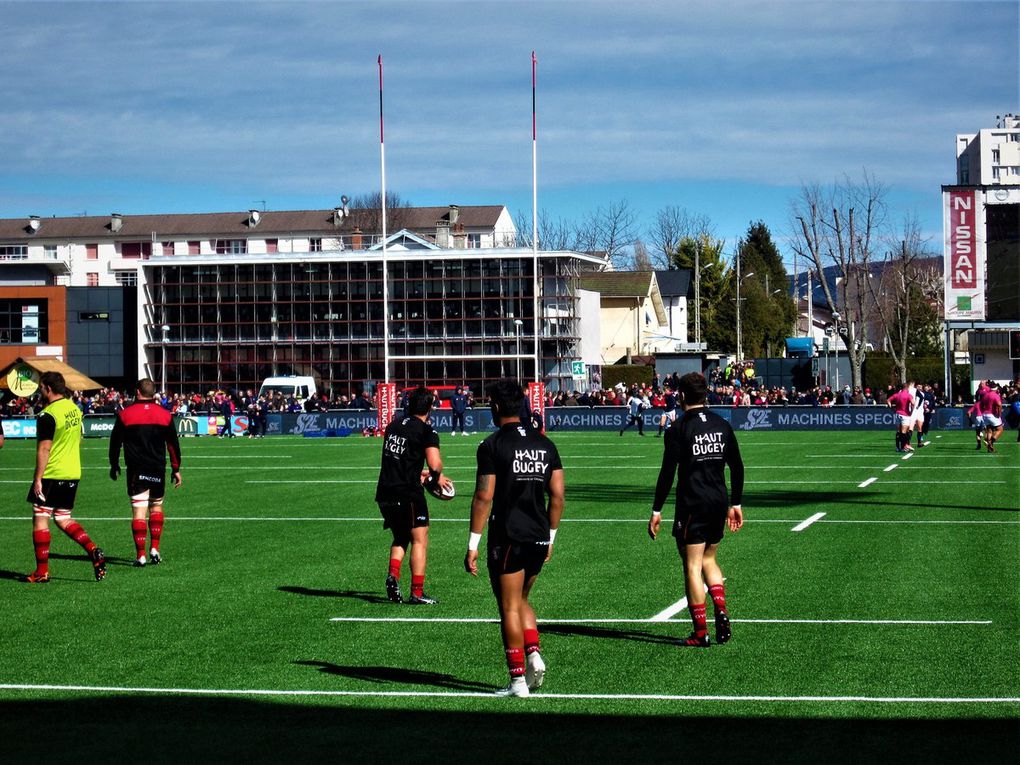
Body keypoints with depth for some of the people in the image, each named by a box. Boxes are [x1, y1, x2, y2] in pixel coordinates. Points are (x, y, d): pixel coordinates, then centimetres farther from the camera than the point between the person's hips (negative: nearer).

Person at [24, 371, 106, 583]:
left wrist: (37, 479, -15)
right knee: (63, 519, 16)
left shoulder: (48, 416, -17)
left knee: (40, 519, 2)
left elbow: (44, 449, -19)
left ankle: (42, 571, 3)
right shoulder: (74, 409, 9)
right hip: (72, 474, 8)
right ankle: (93, 551, -2)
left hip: (51, 476, -8)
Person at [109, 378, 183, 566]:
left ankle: (140, 555, -7)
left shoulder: (125, 415, -2)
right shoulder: (165, 415, 2)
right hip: (158, 470, 2)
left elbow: (115, 442, 5)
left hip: (136, 471, -2)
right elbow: (173, 444, 6)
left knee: (139, 512, -3)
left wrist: (114, 465, 19)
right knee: (156, 507, 18)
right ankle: (154, 549, 9)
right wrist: (176, 469, 14)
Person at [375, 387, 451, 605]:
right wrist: (437, 476, 4)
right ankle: (417, 593, -2)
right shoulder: (426, 431, -8)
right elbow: (435, 465, -19)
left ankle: (393, 575, -2)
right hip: (408, 493, -6)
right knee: (420, 540, 2)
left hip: (385, 493, 6)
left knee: (400, 538, 21)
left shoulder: (393, 426, 13)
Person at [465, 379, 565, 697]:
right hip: (538, 538, 5)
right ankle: (534, 655, 2)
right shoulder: (545, 444, 8)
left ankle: (518, 680, 2)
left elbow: (484, 497, -12)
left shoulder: (492, 446, -8)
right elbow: (557, 495, 8)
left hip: (508, 538, -5)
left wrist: (473, 545, -8)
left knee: (510, 607, 2)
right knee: (520, 600, 22)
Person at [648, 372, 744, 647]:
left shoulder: (679, 429, -9)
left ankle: (701, 632, -1)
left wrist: (656, 510, -7)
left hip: (692, 506, -6)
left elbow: (668, 472, -12)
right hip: (719, 503, 6)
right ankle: (721, 611, 2)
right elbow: (737, 467, 12)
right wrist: (736, 504, 21)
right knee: (709, 559, 22)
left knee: (693, 567, 0)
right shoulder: (722, 425, 8)